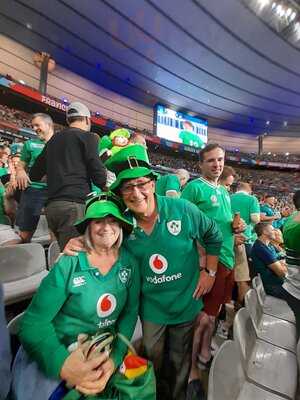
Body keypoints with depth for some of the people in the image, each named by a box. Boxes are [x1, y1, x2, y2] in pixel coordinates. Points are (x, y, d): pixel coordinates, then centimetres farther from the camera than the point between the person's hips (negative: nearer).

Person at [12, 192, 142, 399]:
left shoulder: (130, 263, -9)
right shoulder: (69, 264, -18)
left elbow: (130, 313, -4)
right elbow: (33, 323, -16)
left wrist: (115, 358, -16)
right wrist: (63, 364, -29)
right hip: (54, 355, -2)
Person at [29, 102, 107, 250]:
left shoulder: (53, 139, 21)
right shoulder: (88, 137, 2)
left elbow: (34, 174, 23)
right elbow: (98, 172, -8)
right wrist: (105, 186, 10)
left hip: (51, 205, 7)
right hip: (74, 204, -7)